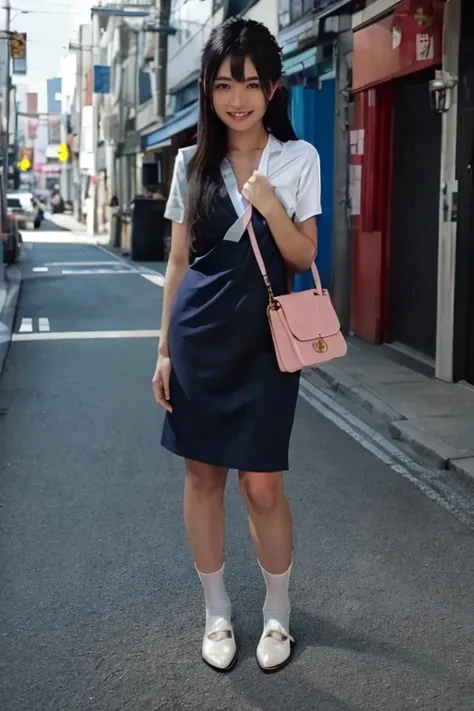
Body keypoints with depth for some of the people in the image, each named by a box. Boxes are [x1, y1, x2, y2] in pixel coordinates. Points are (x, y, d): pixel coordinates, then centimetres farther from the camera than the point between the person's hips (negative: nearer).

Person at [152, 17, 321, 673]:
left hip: (264, 340, -2)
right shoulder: (192, 162, 5)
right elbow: (178, 261, 8)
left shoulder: (299, 159, 0)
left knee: (263, 485, 1)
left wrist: (270, 207, -17)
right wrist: (164, 349, 5)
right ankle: (217, 613, 28)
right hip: (198, 336, 2)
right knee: (202, 474, 9)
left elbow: (303, 258, 0)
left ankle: (277, 614, 25)